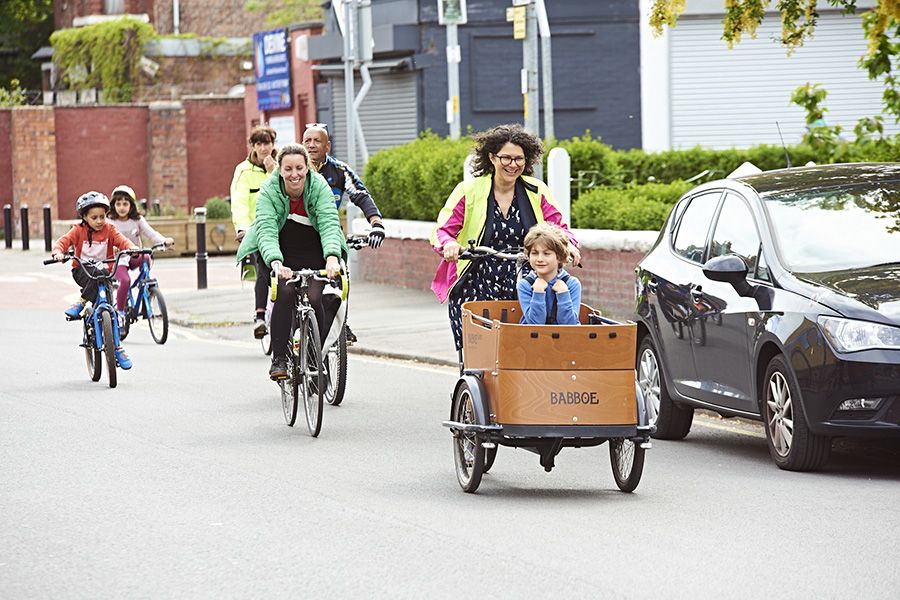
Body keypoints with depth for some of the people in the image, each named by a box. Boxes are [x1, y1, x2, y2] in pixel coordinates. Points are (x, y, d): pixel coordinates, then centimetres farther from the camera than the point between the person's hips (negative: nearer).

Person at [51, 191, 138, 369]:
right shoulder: (79, 231, -3)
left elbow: (122, 241, -13)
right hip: (82, 272, -2)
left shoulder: (109, 230, 0)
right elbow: (63, 241, -14)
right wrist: (57, 252, -36)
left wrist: (132, 248, -36)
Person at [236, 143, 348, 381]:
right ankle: (278, 359, -18)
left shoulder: (319, 187, -17)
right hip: (281, 254, -1)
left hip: (314, 255, 1)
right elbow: (266, 229, -30)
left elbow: (329, 224, -29)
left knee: (315, 298, -19)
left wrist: (332, 257, -48)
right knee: (285, 294, -25)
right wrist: (275, 263, -48)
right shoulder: (269, 191, -18)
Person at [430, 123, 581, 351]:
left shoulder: (537, 191, 7)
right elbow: (442, 231, -1)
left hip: (523, 289, 1)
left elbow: (558, 227, 7)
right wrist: (448, 244, -25)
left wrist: (568, 244, -16)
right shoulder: (468, 191, 1)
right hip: (475, 290, -1)